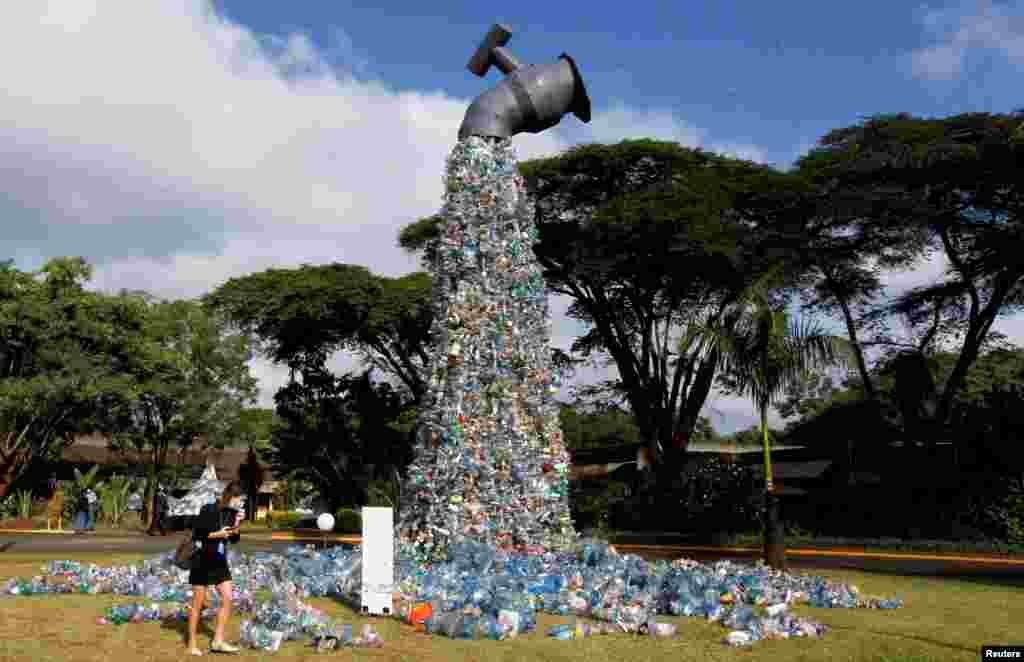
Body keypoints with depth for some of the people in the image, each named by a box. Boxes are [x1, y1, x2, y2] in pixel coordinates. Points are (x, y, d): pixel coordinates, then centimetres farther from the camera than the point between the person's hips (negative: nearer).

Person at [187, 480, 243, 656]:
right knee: (198, 603, 3)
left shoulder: (232, 512, 0)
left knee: (228, 598, -4)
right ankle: (192, 644, 16)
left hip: (220, 561, 6)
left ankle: (218, 641, 4)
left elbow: (234, 540, 9)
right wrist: (216, 534, -24)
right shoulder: (208, 510, -16)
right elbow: (195, 534, -14)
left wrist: (236, 530, -11)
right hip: (202, 560, -6)